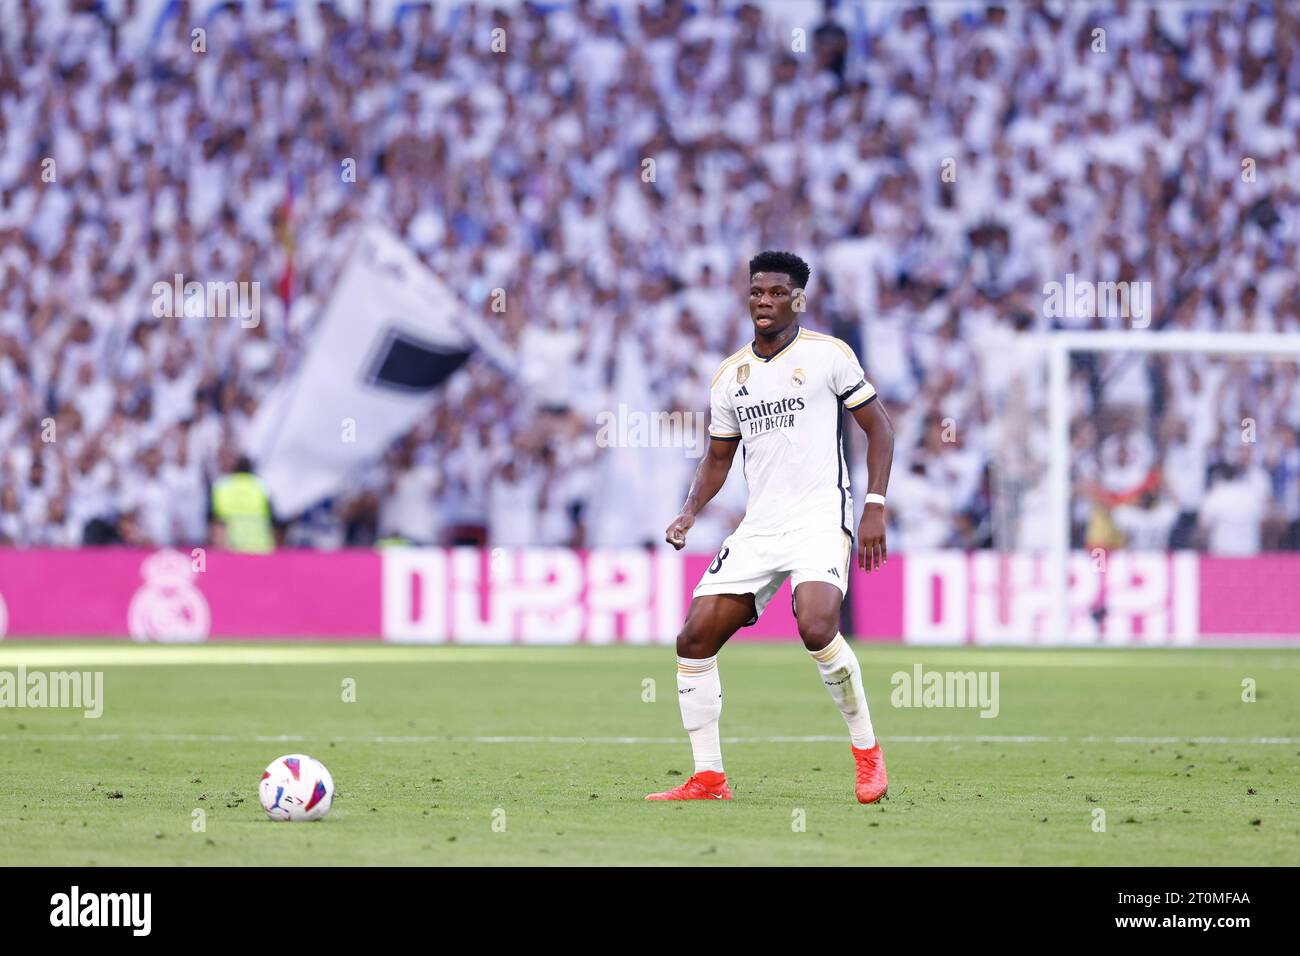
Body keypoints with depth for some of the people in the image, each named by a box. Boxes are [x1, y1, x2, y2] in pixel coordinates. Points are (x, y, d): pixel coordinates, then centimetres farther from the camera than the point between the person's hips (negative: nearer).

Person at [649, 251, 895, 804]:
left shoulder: (828, 354, -1)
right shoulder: (731, 375, 13)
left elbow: (878, 427, 2)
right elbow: (718, 457, 23)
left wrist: (875, 507, -7)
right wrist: (691, 510, 5)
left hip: (821, 520, -6)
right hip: (758, 526, 6)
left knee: (816, 629, -29)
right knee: (694, 639, -5)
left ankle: (867, 751, -9)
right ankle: (708, 777, 5)